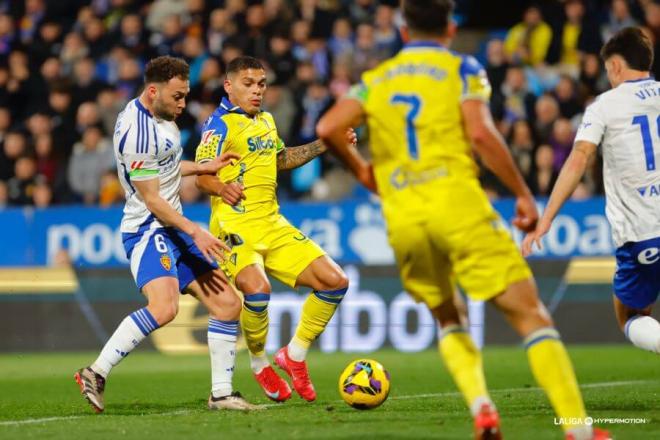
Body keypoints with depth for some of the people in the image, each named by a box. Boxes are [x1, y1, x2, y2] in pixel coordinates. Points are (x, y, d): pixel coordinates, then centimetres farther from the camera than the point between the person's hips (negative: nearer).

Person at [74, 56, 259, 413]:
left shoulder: (158, 114, 10)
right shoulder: (138, 132, -21)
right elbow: (152, 199, -18)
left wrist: (205, 167, 23)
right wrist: (195, 233, -18)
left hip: (172, 228, 10)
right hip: (148, 229, -10)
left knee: (227, 304, 7)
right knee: (164, 307, -32)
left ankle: (221, 393, 14)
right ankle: (96, 374, -22)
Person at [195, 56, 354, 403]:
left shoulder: (266, 121, 17)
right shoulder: (220, 123, -6)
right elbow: (201, 175, -14)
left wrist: (323, 145, 26)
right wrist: (222, 187, -35)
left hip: (273, 224, 8)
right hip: (235, 224, -8)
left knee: (334, 281, 0)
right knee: (257, 288, -32)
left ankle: (295, 354, 16)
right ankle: (259, 363, -5)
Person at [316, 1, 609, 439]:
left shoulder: (376, 80, 17)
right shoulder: (461, 68, 6)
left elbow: (328, 129, 4)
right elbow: (480, 132, -9)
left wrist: (361, 169, 22)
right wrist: (523, 194, -3)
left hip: (402, 218, 4)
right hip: (458, 204, -4)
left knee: (449, 321, 23)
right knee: (530, 313, -2)